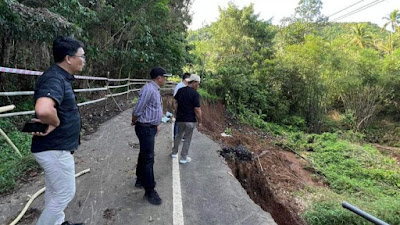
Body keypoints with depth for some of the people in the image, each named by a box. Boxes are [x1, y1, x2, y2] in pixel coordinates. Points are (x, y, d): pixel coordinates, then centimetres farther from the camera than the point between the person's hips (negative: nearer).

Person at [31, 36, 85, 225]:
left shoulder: (61, 77, 7)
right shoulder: (55, 79, -25)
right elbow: (43, 110, -45)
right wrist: (55, 123, -25)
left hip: (53, 147, 10)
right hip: (55, 149, -10)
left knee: (54, 191, 25)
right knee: (64, 193, 7)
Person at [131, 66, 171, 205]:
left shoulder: (155, 90, 12)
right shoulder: (149, 90, -22)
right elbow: (137, 110, -19)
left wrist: (156, 124, 20)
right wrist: (134, 122, -2)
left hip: (151, 127, 10)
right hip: (145, 128, -10)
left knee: (144, 155, 21)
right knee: (148, 159, -4)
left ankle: (140, 180, 37)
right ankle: (149, 191, 6)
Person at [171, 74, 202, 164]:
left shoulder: (180, 91, 3)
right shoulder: (195, 94, -16)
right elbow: (197, 110, -17)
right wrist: (200, 121, -8)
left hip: (180, 118, 5)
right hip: (190, 120, -5)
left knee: (178, 136, 23)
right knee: (187, 139, 8)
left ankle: (174, 153, 33)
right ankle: (183, 158, 16)